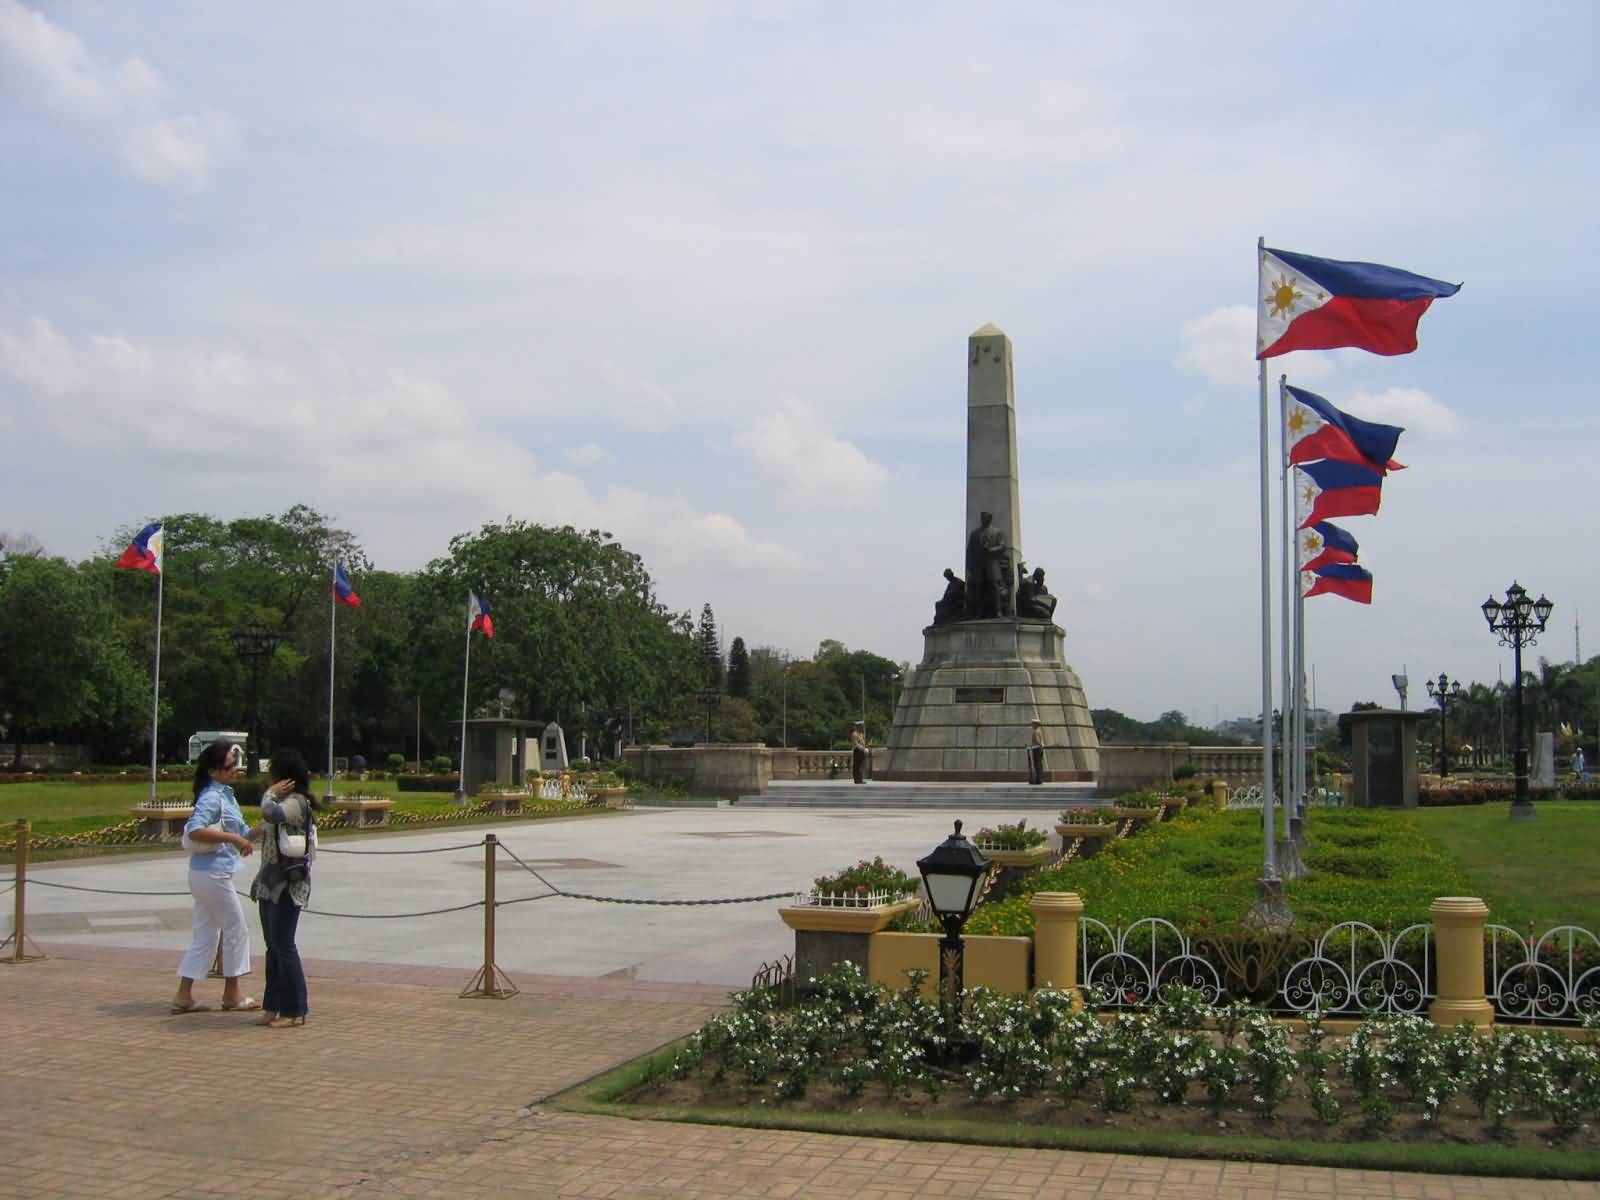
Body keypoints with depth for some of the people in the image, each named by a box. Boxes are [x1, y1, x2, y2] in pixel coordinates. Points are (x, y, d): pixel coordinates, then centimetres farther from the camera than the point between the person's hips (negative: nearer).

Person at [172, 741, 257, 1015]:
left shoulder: (225, 794, 13)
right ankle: (231, 994, 14)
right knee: (236, 930, 3)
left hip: (207, 874, 9)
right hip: (212, 873, -9)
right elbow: (196, 831, -29)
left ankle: (184, 995, 14)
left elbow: (242, 831, 20)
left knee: (204, 936, 11)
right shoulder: (211, 797, -16)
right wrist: (233, 838, -26)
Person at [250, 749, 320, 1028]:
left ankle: (294, 1011, 2)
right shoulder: (283, 802, 15)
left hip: (288, 886, -10)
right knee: (273, 947, 12)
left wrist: (271, 793, -16)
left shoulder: (296, 802, -15)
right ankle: (274, 1007, 19)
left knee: (284, 947, -5)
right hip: (271, 884, 10)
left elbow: (271, 813, -36)